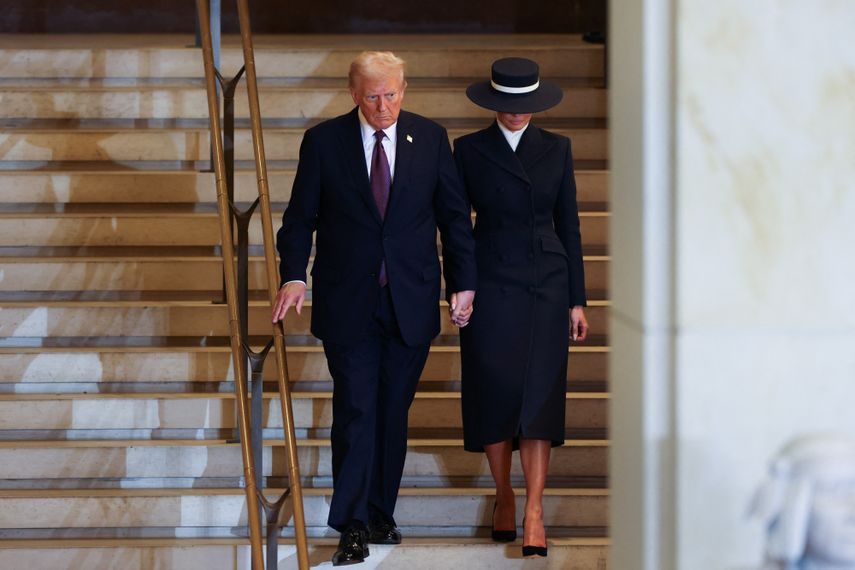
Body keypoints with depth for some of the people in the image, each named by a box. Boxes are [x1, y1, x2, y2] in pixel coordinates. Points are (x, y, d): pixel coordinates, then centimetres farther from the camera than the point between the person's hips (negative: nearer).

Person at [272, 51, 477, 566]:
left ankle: (381, 515, 19)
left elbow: (455, 215, 7)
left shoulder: (430, 138, 4)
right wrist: (294, 275, -9)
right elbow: (300, 217, 3)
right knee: (355, 411, -6)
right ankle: (353, 527, -3)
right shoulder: (323, 141, 0)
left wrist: (464, 282, 3)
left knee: (393, 412, 8)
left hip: (411, 303, 2)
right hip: (348, 304, -2)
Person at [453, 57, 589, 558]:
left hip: (546, 285, 1)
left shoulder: (556, 149, 6)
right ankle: (504, 496, 20)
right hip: (491, 286, 0)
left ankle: (534, 512, -7)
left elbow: (569, 224, 7)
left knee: (540, 396, -5)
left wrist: (577, 300, 4)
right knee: (494, 393, 3)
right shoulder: (469, 150, 2)